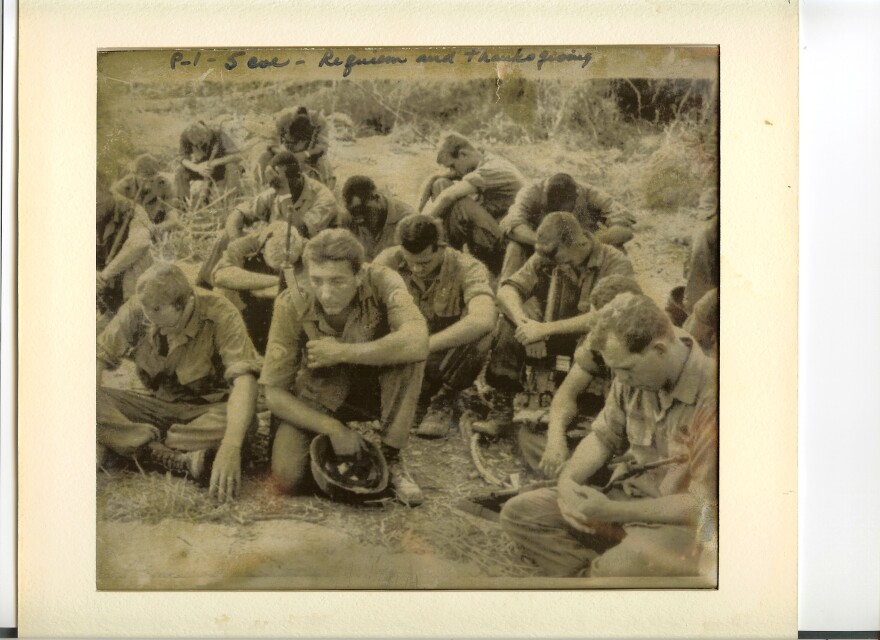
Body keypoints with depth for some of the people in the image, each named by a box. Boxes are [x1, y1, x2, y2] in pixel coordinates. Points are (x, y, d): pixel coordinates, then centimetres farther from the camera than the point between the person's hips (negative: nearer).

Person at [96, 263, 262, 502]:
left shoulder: (220, 315, -25)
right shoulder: (137, 309, -15)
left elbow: (244, 379, -34)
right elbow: (100, 356, -8)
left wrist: (230, 447, -49)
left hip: (206, 410, -3)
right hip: (157, 405, 3)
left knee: (246, 419, -36)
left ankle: (138, 442, -24)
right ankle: (180, 459, -27)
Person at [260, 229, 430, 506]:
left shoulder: (380, 282, -26)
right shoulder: (292, 306, -24)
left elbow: (417, 343, -44)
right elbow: (274, 394, -18)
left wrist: (340, 352, -36)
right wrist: (334, 428, -26)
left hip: (372, 390, 0)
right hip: (317, 398, 0)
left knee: (407, 353, -31)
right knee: (288, 479, -23)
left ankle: (391, 458, -13)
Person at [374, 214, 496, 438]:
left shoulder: (467, 268, -20)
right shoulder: (389, 261, -11)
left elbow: (484, 319, -38)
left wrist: (426, 345, -42)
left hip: (447, 362, -2)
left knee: (479, 332, -33)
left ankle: (443, 403, -7)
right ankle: (420, 397, 1)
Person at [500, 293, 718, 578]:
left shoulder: (710, 395, -23)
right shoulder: (632, 377, -1)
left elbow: (705, 504, -21)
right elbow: (603, 437, 13)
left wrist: (611, 512, -23)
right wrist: (568, 479, -8)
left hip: (683, 524, -7)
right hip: (628, 500, 7)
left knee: (627, 562, -39)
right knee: (518, 513, -6)